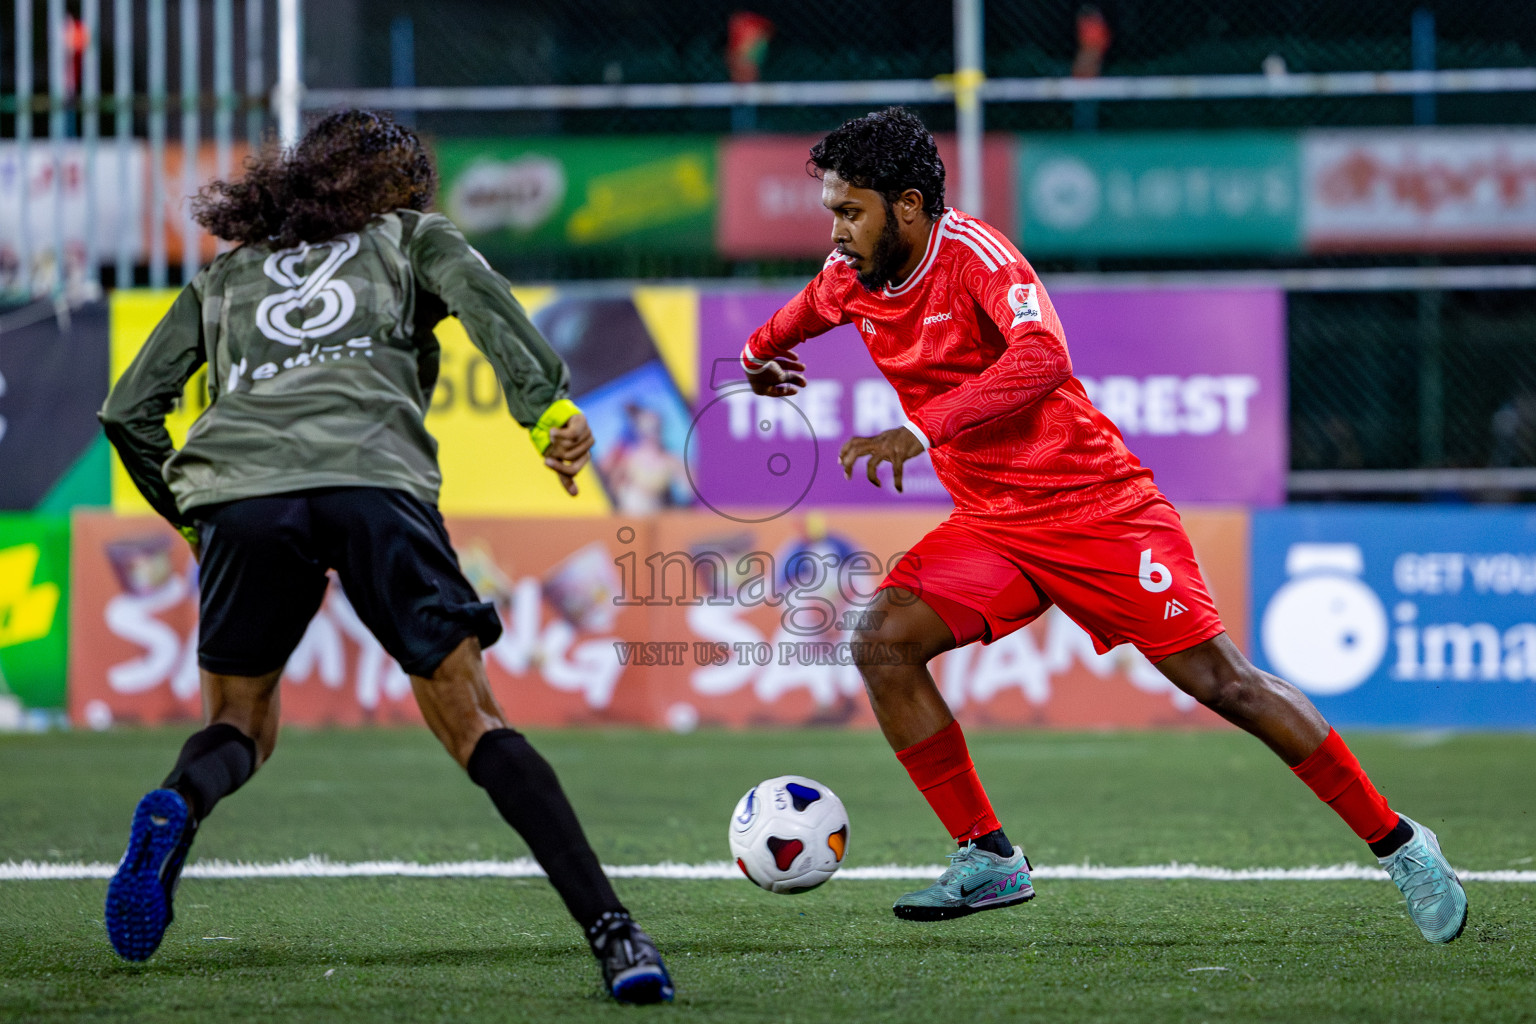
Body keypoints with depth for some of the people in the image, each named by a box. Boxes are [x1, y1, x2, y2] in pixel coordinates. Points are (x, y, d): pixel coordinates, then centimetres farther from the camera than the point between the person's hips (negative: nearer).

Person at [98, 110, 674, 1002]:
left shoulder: (224, 276, 33)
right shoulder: (410, 238, 27)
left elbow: (128, 411, 27)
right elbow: (480, 294, 4)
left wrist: (190, 515, 37)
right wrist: (551, 406, -8)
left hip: (239, 491, 2)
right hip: (375, 486, -2)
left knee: (240, 722, 19)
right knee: (471, 718, 0)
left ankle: (177, 808, -17)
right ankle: (612, 933, -15)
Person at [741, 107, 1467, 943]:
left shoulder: (973, 255, -21)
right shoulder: (850, 280, 2)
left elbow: (1042, 357, -39)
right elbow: (805, 312, 29)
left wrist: (920, 432, -44)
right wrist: (756, 356, 46)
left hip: (1096, 508, -7)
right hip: (988, 527, 7)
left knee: (1222, 683, -8)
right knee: (882, 643, -15)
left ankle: (1397, 846, 5)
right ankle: (988, 858, -6)